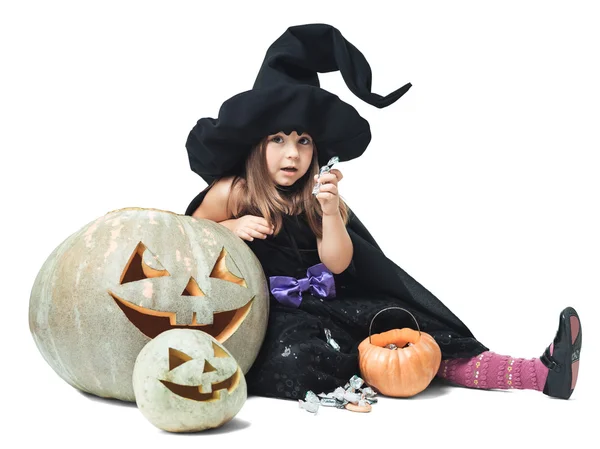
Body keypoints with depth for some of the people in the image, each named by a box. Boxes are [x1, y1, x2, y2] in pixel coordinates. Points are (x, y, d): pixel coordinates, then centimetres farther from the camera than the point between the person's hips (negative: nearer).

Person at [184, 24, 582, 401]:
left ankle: (541, 373, -23)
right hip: (265, 314, -3)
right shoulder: (232, 192, -7)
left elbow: (337, 263, -4)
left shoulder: (315, 193, 2)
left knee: (404, 326, -16)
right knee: (296, 361, -40)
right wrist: (231, 228, -14)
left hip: (324, 304, 3)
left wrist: (330, 211, -21)